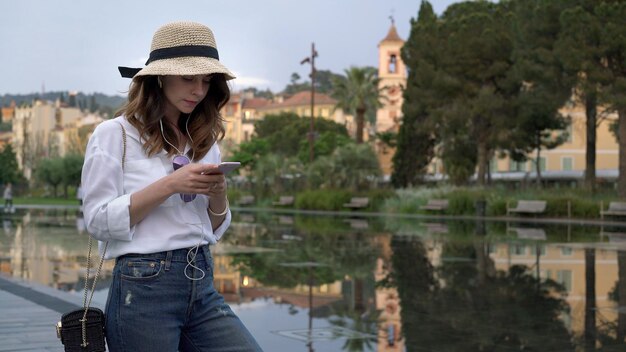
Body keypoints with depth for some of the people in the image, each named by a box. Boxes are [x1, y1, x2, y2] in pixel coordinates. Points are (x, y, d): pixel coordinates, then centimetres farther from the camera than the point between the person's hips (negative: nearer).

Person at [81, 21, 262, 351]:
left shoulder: (204, 140, 12)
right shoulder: (114, 134, -4)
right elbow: (98, 220, -10)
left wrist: (218, 195, -6)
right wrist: (169, 185, -18)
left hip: (203, 287, 5)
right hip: (142, 290, -5)